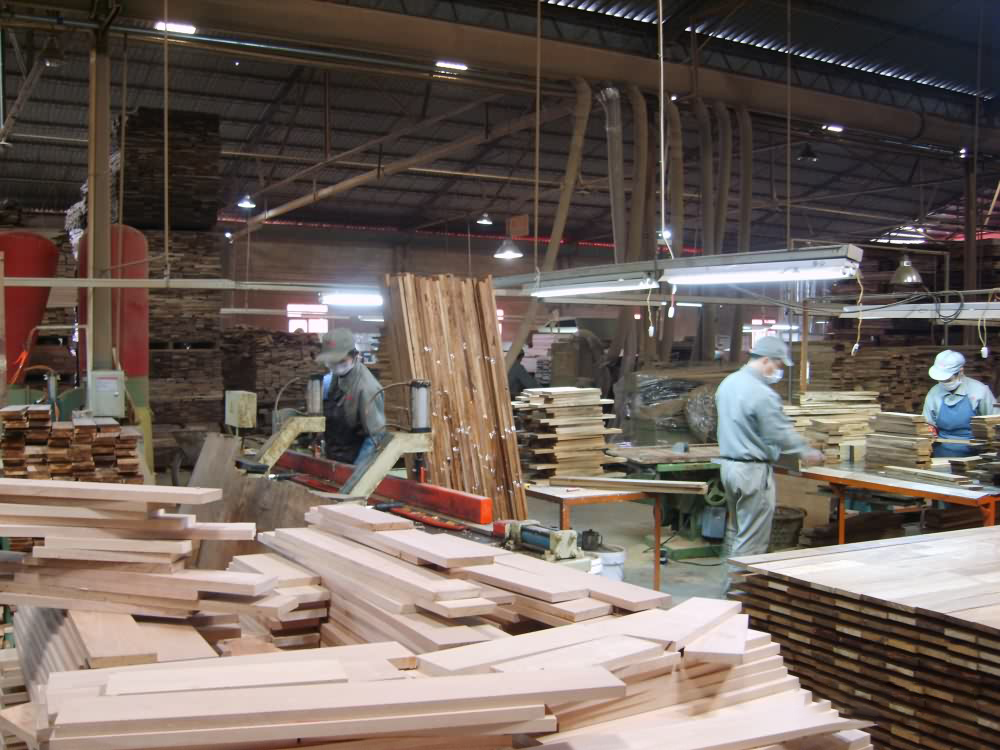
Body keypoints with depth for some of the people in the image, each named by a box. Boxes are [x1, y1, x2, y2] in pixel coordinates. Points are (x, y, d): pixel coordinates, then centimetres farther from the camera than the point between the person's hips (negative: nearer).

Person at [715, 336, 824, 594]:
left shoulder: (727, 383, 8)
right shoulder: (763, 395, -21)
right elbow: (782, 433, -15)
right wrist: (808, 453, 2)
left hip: (728, 464, 9)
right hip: (753, 471, -9)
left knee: (735, 530, 19)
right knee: (752, 539, -1)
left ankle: (731, 585, 27)